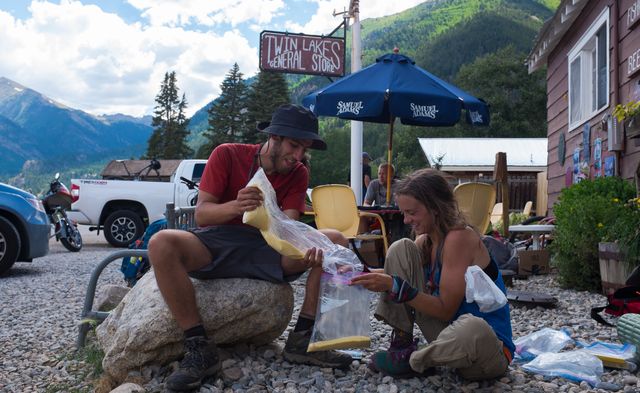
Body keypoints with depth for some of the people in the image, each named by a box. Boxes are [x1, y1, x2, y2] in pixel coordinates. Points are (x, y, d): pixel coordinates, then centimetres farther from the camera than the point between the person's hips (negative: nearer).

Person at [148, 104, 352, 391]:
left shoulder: (298, 174, 2)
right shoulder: (227, 155, -6)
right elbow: (201, 214, -11)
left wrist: (305, 248, -36)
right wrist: (236, 206, -34)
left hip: (268, 249, 3)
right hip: (216, 243, -2)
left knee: (335, 241, -17)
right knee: (161, 244, -34)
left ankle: (302, 339, -16)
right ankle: (199, 348, -26)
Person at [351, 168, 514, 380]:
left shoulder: (459, 238, -22)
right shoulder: (424, 241, 3)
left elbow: (446, 309, -23)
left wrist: (395, 286, -27)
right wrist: (372, 275, -9)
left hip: (487, 342, -7)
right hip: (450, 330, 7)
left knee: (470, 329, -46)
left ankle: (411, 359, -13)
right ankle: (402, 344, -3)